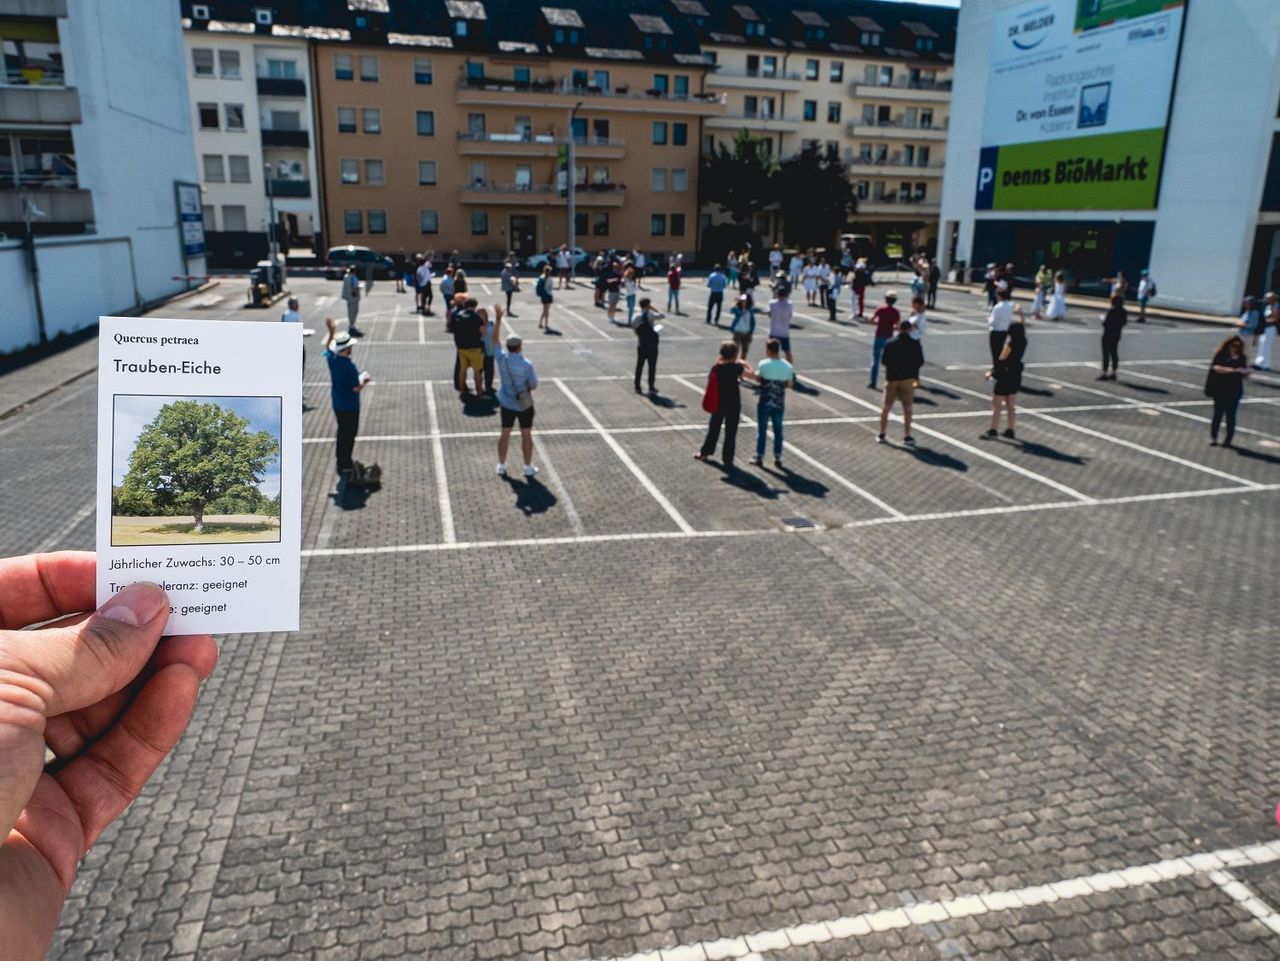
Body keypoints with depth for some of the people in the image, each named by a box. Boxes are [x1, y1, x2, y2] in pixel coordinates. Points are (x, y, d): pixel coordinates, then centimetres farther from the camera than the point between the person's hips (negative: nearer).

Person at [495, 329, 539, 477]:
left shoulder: (502, 358, -11)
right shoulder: (526, 365, -20)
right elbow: (534, 386, -12)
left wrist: (499, 320, 6)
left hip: (506, 404, 3)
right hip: (524, 405, -3)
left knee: (505, 433, 14)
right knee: (526, 434, 8)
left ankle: (501, 466, 21)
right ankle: (528, 468, 15)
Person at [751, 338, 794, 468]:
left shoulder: (764, 364, -14)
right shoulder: (787, 366, -4)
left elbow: (757, 378, -1)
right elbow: (790, 384, 2)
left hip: (764, 402, -3)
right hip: (779, 403, 3)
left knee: (762, 430, 7)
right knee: (778, 430, 12)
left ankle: (759, 457, 13)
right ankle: (778, 458, 17)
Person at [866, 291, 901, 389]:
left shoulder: (880, 308, -4)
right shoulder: (896, 312, -1)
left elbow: (870, 320, -5)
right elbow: (898, 328, -3)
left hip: (879, 337, -1)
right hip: (889, 338, 1)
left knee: (875, 360, 7)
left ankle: (873, 382, 6)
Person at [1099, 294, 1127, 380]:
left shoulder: (1112, 311, -19)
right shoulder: (1124, 312, 4)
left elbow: (1105, 323, -19)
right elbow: (1124, 322, 10)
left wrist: (1103, 318, 1)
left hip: (1108, 335, -7)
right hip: (1116, 336, 7)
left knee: (1106, 354, -3)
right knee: (1114, 354, 13)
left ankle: (1105, 374, -2)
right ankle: (1114, 373, 17)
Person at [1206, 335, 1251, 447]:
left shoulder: (1241, 358, 7)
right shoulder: (1221, 355, -4)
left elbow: (1244, 372, 12)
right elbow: (1216, 368, -18)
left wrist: (1247, 372, -11)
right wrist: (1233, 370, -26)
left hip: (1235, 391, 3)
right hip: (1220, 390, -3)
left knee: (1231, 415, 2)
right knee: (1218, 414, 0)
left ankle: (1229, 439, 8)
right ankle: (1213, 438, 8)